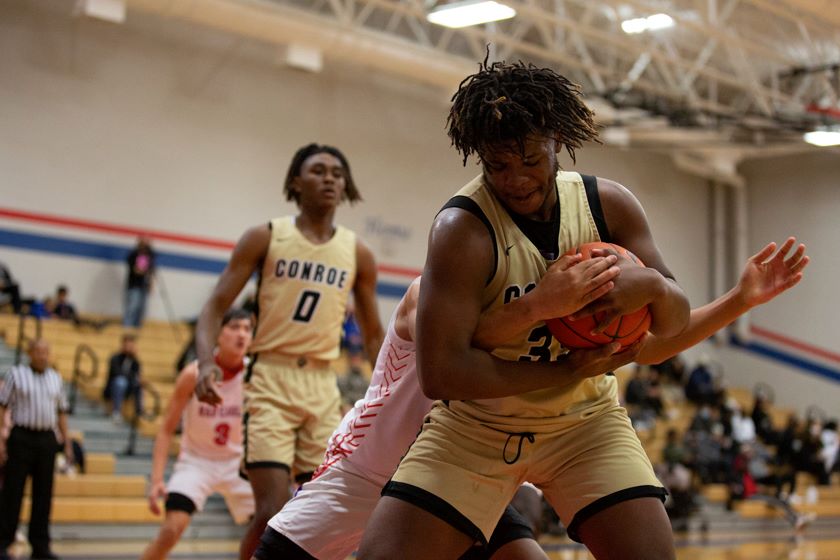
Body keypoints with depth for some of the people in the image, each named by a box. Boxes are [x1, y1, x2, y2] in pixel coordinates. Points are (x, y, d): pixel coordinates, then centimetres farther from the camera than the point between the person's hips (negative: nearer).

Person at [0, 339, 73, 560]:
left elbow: (61, 412, 17)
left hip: (47, 440, 4)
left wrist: (67, 442, 12)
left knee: (43, 494, 4)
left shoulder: (56, 378, 13)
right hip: (21, 437, -4)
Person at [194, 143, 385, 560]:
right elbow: (216, 305, -3)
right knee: (273, 512, -13)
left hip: (323, 388, 4)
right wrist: (206, 361, -21)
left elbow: (373, 334, 15)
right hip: (270, 381, -4)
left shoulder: (357, 254, 7)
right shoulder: (265, 238, -1)